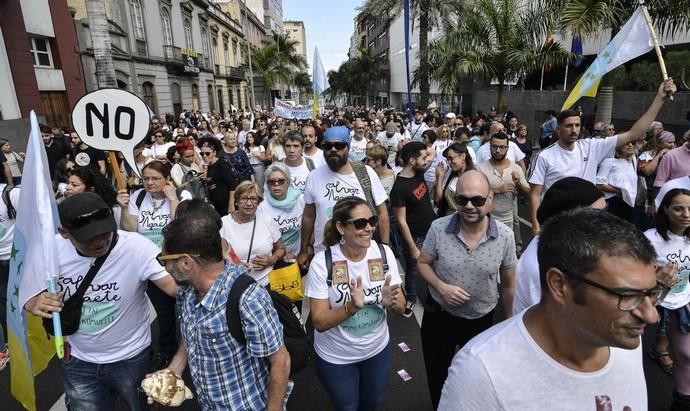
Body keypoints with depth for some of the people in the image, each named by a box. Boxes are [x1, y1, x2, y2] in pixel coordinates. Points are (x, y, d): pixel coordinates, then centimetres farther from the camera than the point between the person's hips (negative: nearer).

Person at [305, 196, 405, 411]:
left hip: (378, 349, 3)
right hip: (335, 357, -3)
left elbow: (401, 308, -7)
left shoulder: (384, 253, -14)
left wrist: (391, 302, -29)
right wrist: (352, 307, -36)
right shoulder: (322, 262, -23)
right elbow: (320, 322, -20)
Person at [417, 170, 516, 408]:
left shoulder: (505, 236, -17)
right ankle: (438, 406, 52)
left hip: (482, 321, 1)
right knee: (437, 376, 22)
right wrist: (441, 287, -22)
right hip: (438, 316, 0)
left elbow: (508, 285, -3)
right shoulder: (438, 229, -18)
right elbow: (423, 263, -4)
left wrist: (509, 321, 6)